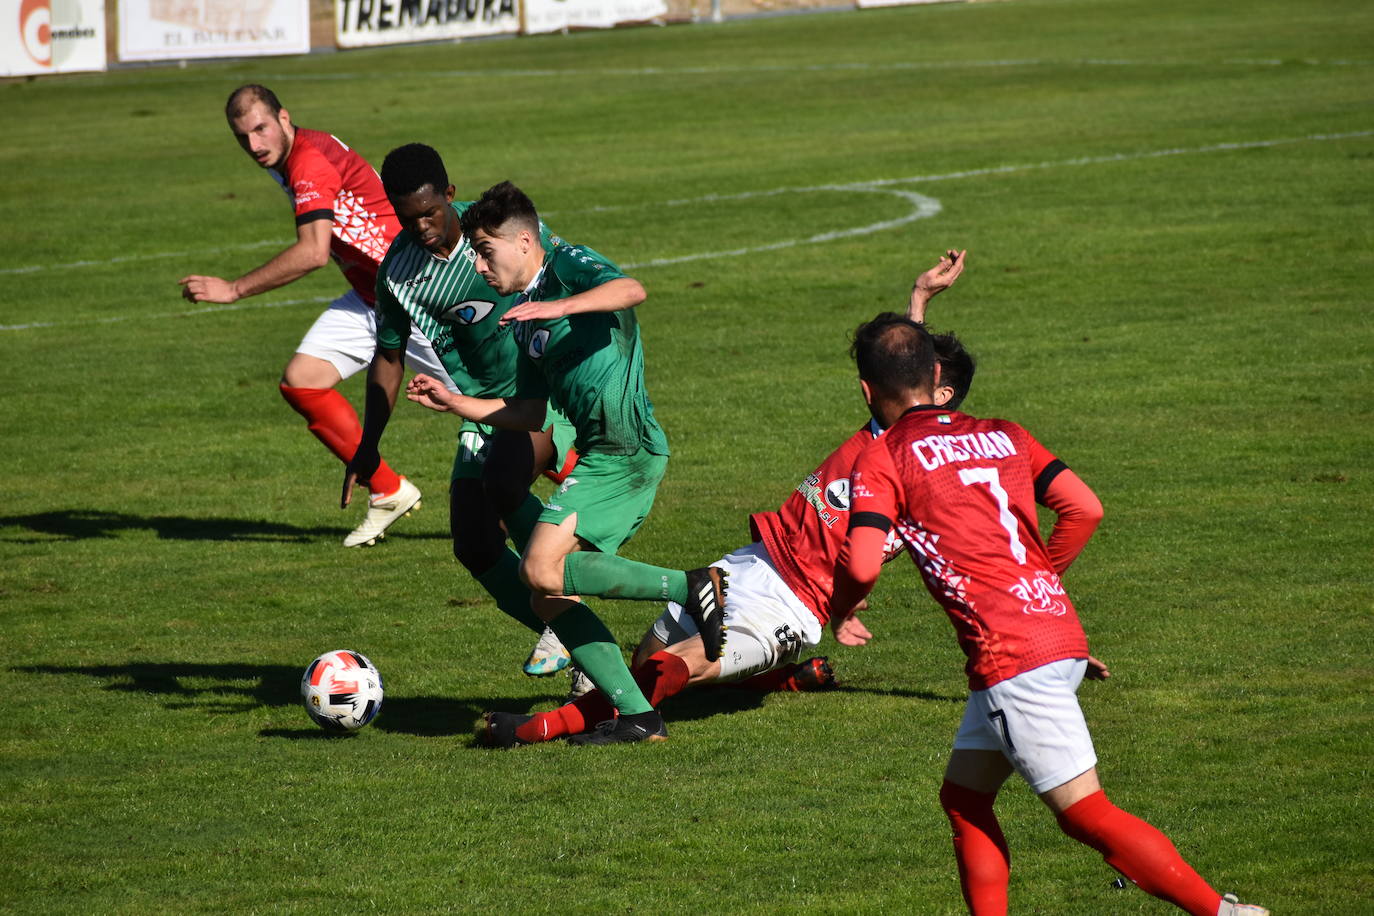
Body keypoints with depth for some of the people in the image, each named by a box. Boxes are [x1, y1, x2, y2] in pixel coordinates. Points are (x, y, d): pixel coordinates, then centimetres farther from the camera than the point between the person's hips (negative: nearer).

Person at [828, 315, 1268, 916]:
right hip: (1058, 632, 8)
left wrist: (840, 609, 9)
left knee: (1087, 815, -5)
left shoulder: (882, 459, -1)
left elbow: (862, 566, -13)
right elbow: (1084, 509, 8)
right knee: (963, 799, 17)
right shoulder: (1003, 434, 17)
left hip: (1012, 657, -8)